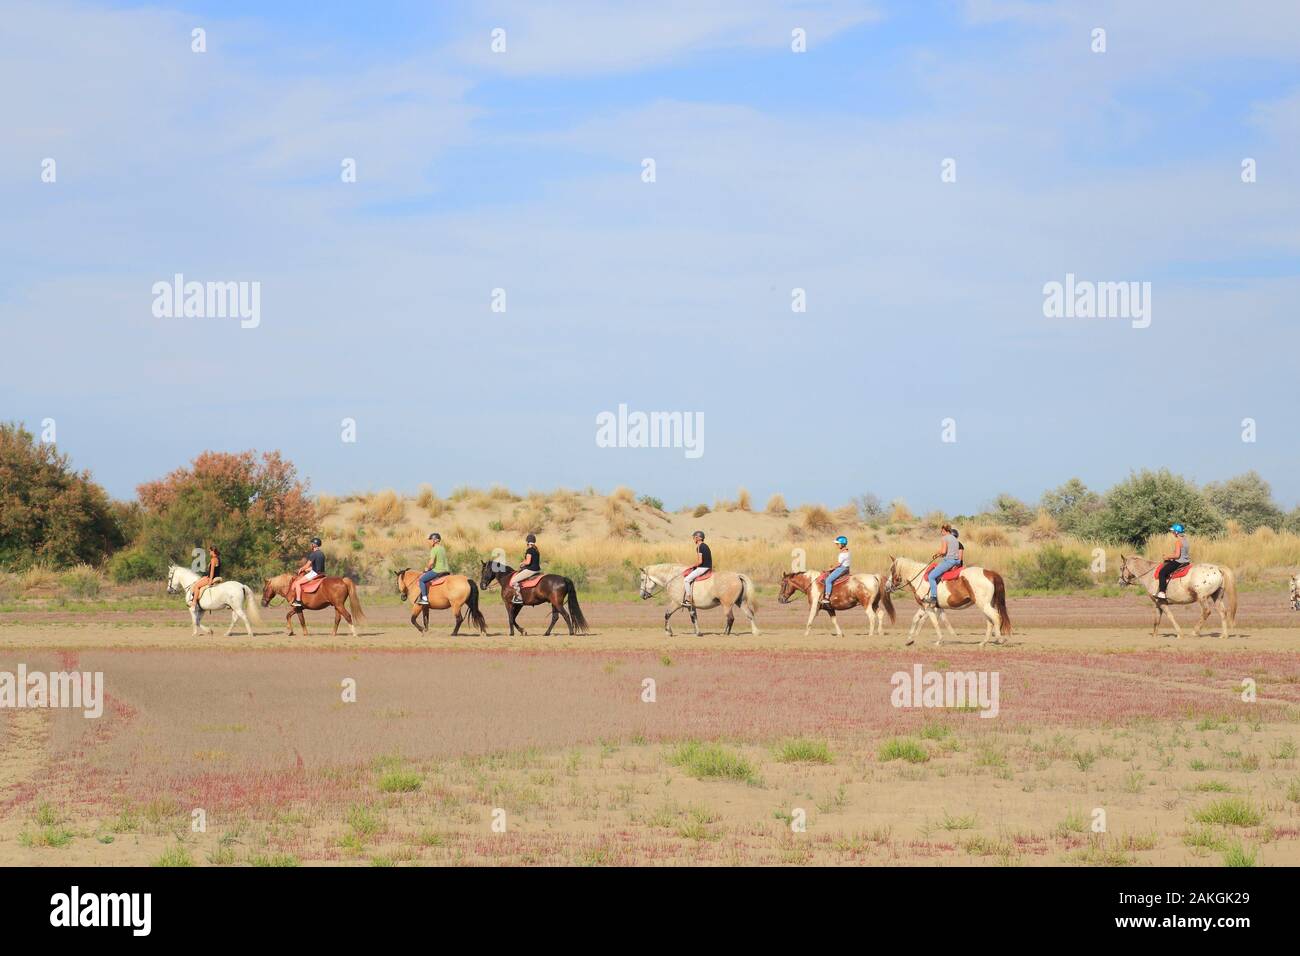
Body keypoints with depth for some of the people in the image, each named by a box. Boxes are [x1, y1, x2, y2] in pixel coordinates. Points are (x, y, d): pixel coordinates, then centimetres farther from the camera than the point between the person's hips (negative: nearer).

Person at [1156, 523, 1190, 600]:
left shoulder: (1178, 542, -18)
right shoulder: (1185, 540, 10)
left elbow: (1177, 555, -25)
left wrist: (1168, 557, -9)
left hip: (1179, 562, -10)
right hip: (1186, 561, 10)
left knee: (1162, 572, -8)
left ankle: (1161, 592, -14)